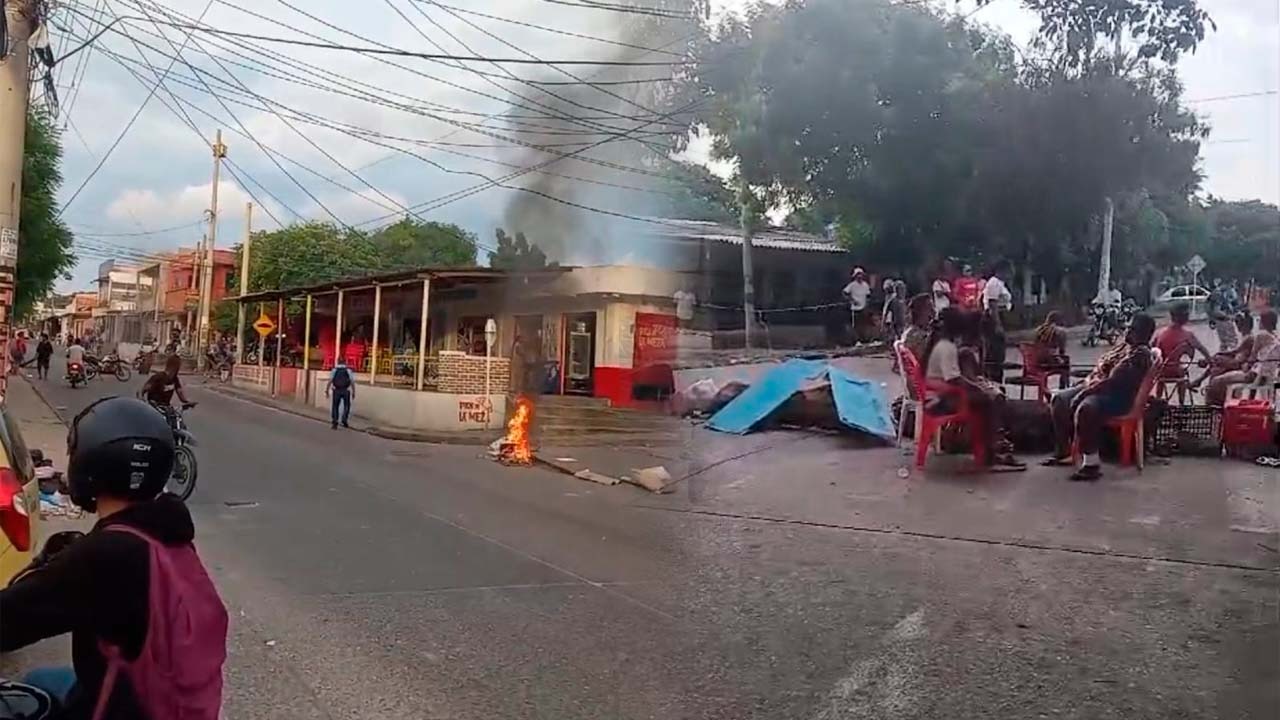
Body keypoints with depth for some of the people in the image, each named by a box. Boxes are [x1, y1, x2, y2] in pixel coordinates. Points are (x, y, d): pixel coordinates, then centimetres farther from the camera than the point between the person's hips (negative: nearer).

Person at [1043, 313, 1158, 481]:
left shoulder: (1142, 354, -13)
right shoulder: (1124, 346, 17)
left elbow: (1116, 381, -22)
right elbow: (1102, 364, 21)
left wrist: (1089, 390, -21)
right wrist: (1090, 381, 1)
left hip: (1119, 396, -10)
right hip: (1098, 388, 10)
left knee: (1085, 408, -38)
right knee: (1060, 399, 3)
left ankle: (1091, 464, -31)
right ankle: (1063, 451, 9)